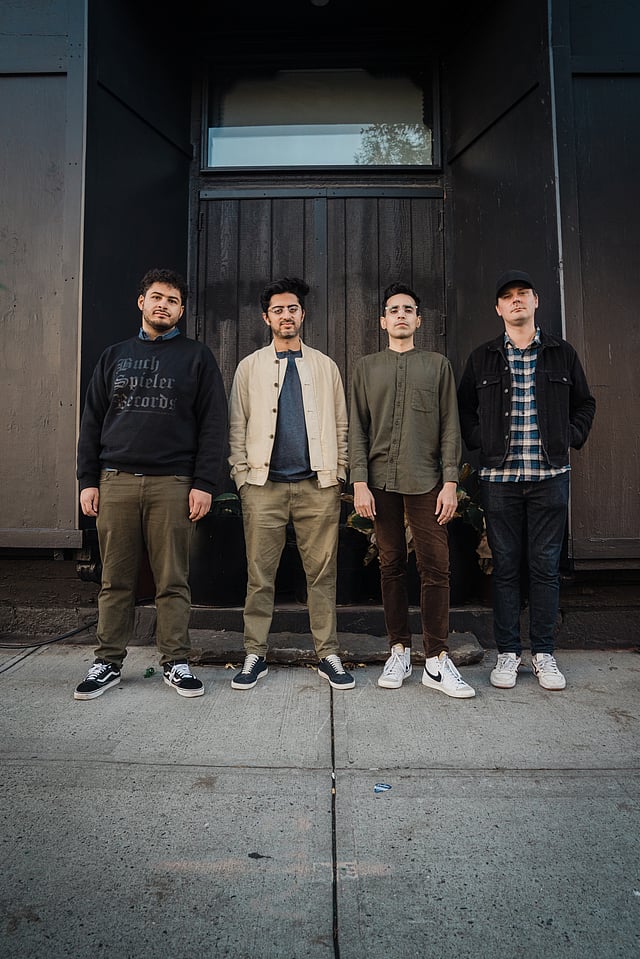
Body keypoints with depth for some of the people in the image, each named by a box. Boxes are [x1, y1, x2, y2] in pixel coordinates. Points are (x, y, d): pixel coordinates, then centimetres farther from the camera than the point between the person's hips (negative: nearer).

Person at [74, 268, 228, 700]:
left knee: (173, 580, 2)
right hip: (116, 482, 3)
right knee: (116, 580, 7)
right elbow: (92, 421, 15)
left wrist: (205, 483, -9)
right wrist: (88, 479, 6)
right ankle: (109, 663, 19)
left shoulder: (196, 356, 7)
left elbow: (213, 424, 0)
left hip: (173, 483, -2)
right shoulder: (114, 356, 17)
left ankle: (176, 663, 14)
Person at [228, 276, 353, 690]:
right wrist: (242, 477, 0)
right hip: (264, 485, 0)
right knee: (260, 575, 4)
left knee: (322, 574, 3)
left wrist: (339, 475, 4)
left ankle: (328, 655, 15)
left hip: (318, 486, 1)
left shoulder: (325, 366, 14)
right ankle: (256, 655, 16)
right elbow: (237, 427, 9)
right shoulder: (250, 367, 12)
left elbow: (341, 426, 12)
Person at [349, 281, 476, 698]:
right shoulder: (366, 367, 14)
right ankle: (399, 651, 18)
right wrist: (359, 482, -3)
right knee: (391, 567, 6)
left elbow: (450, 428, 6)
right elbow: (357, 429, 8)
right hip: (381, 482, 1)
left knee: (436, 569, -4)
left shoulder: (438, 365, 11)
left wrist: (450, 482, -4)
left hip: (426, 482, -1)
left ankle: (437, 661, 4)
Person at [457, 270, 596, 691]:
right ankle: (508, 652, 16)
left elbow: (584, 403, 18)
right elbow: (464, 408, 15)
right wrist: (480, 440, 1)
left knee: (546, 566, 5)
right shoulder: (482, 358, 8)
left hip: (550, 474, 1)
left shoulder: (563, 353, 9)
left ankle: (544, 653, 18)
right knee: (506, 566, 5)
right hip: (500, 475, 0)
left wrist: (571, 436, 3)